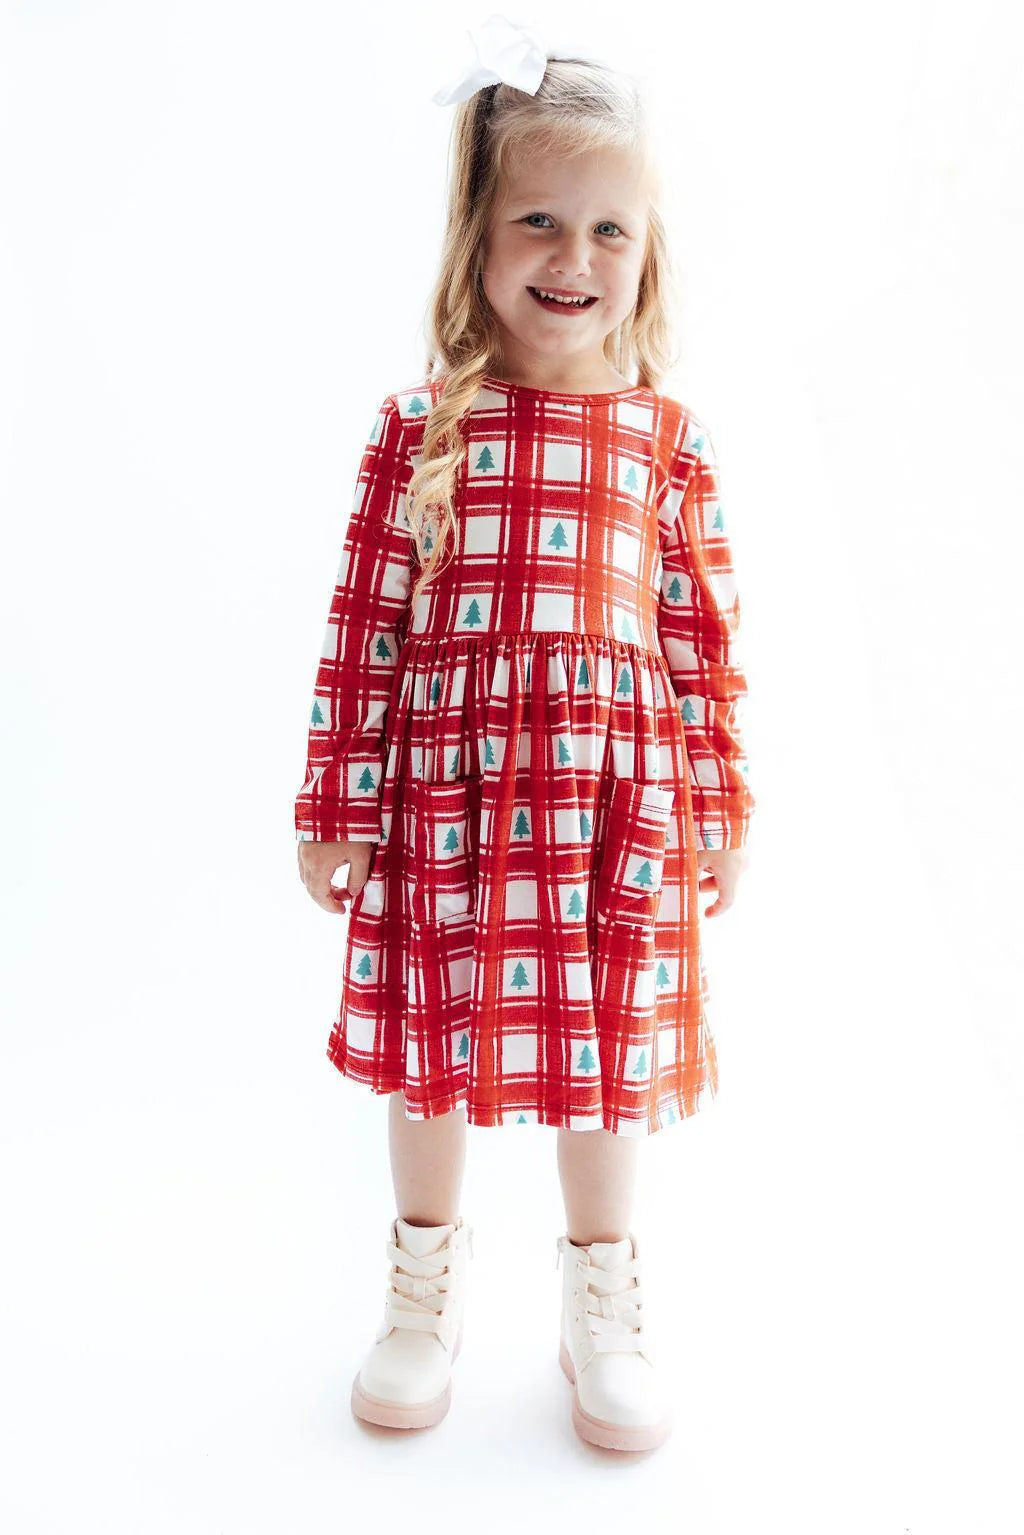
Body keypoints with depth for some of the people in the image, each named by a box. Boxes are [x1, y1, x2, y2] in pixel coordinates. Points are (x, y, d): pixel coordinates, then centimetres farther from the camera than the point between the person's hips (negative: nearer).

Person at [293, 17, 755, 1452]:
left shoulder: (670, 438, 3)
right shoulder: (421, 425, 0)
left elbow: (705, 636, 5)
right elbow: (365, 625, -1)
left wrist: (722, 811, 6)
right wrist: (335, 808, -1)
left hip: (616, 794, 1)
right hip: (448, 786, 0)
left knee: (607, 1049, 12)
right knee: (432, 1036, 12)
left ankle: (602, 1305, 36)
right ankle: (426, 1286, 39)